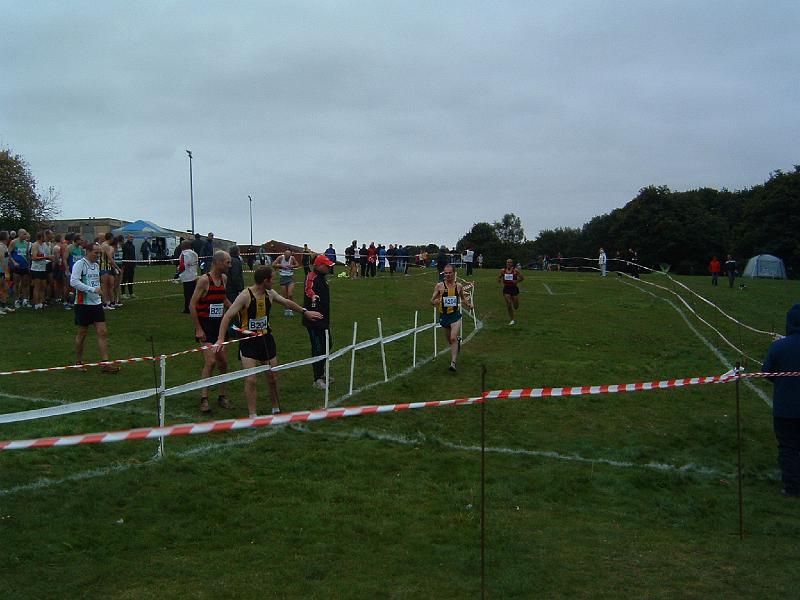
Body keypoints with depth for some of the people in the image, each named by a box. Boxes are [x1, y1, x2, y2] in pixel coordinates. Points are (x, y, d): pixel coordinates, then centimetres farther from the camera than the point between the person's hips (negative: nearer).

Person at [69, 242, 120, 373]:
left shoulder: (96, 265, 14)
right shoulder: (80, 264, -11)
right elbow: (73, 281, -23)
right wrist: (92, 289, -26)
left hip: (96, 303, 7)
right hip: (83, 304, -7)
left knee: (103, 332, -1)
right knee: (82, 334, 5)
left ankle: (105, 363, -1)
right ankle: (78, 362, 22)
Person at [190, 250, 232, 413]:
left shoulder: (224, 279, 7)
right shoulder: (204, 280, -15)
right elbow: (192, 305, -16)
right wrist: (198, 329, -16)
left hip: (219, 325, 7)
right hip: (205, 327, -7)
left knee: (223, 362, 8)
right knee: (210, 362, -15)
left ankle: (222, 396, 21)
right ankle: (204, 399, -8)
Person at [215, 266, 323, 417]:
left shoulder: (270, 294, 0)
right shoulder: (245, 296, -19)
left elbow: (287, 302, 20)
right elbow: (227, 316, -23)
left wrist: (305, 312, 30)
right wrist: (220, 339, -33)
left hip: (266, 339, 6)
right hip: (248, 342, -6)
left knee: (273, 378, 13)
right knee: (250, 380, -10)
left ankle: (276, 409, 32)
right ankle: (252, 416, 0)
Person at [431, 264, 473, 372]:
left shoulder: (459, 286, 0)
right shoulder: (439, 286, -5)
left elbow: (463, 299, 16)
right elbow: (432, 301, -2)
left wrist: (469, 305, -3)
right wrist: (434, 302, -25)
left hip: (455, 315, -1)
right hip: (444, 316, 2)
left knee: (453, 338, -18)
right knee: (450, 340, 16)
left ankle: (453, 362, -16)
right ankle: (458, 340, 52)